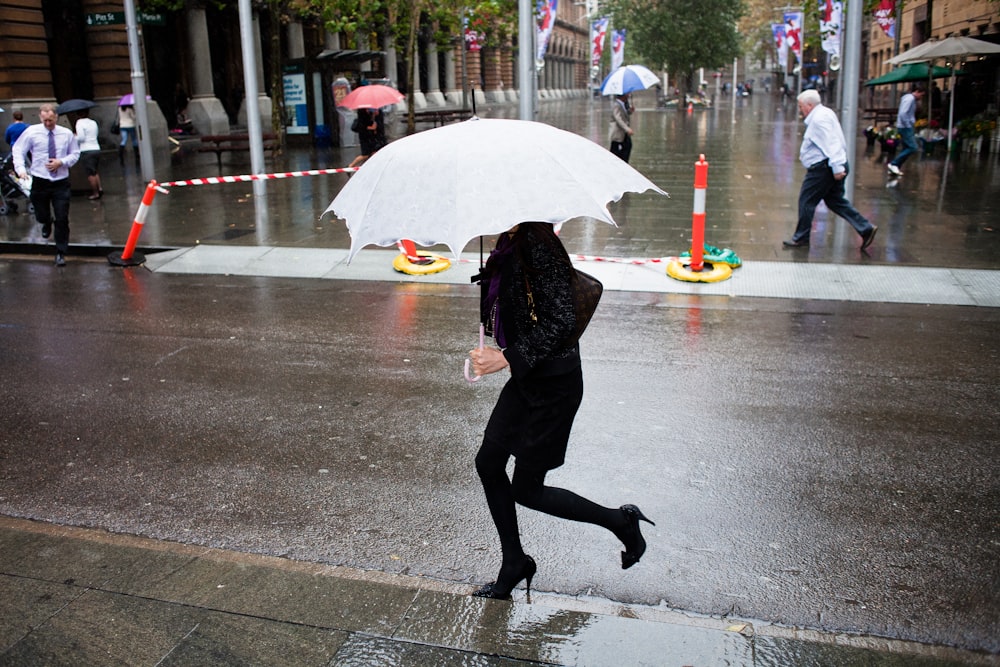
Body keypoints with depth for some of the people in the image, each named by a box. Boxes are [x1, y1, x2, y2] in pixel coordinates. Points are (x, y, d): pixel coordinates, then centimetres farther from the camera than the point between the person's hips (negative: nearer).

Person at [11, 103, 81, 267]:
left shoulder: (67, 134, -1)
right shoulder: (31, 132, -5)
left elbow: (75, 154, 7)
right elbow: (18, 150, 2)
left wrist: (61, 162, -12)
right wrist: (21, 169, -13)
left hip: (61, 182, 0)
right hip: (40, 181, 0)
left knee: (62, 219, -4)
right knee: (41, 216, 13)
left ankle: (61, 253, 9)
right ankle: (47, 222, 53)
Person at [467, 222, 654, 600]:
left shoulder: (536, 245, -23)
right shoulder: (512, 245, 3)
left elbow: (562, 320, -28)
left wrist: (507, 358, -30)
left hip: (553, 386, -9)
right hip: (527, 379, 9)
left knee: (526, 490, 3)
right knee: (488, 463, 12)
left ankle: (621, 522, 23)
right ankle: (513, 564, 29)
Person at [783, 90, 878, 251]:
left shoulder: (819, 119, -16)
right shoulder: (825, 113, 16)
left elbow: (831, 143, -24)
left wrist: (837, 168, -29)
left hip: (824, 167, -11)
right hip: (834, 166, 11)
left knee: (806, 201, 0)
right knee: (835, 201, 14)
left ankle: (801, 237, 10)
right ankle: (866, 228, 10)